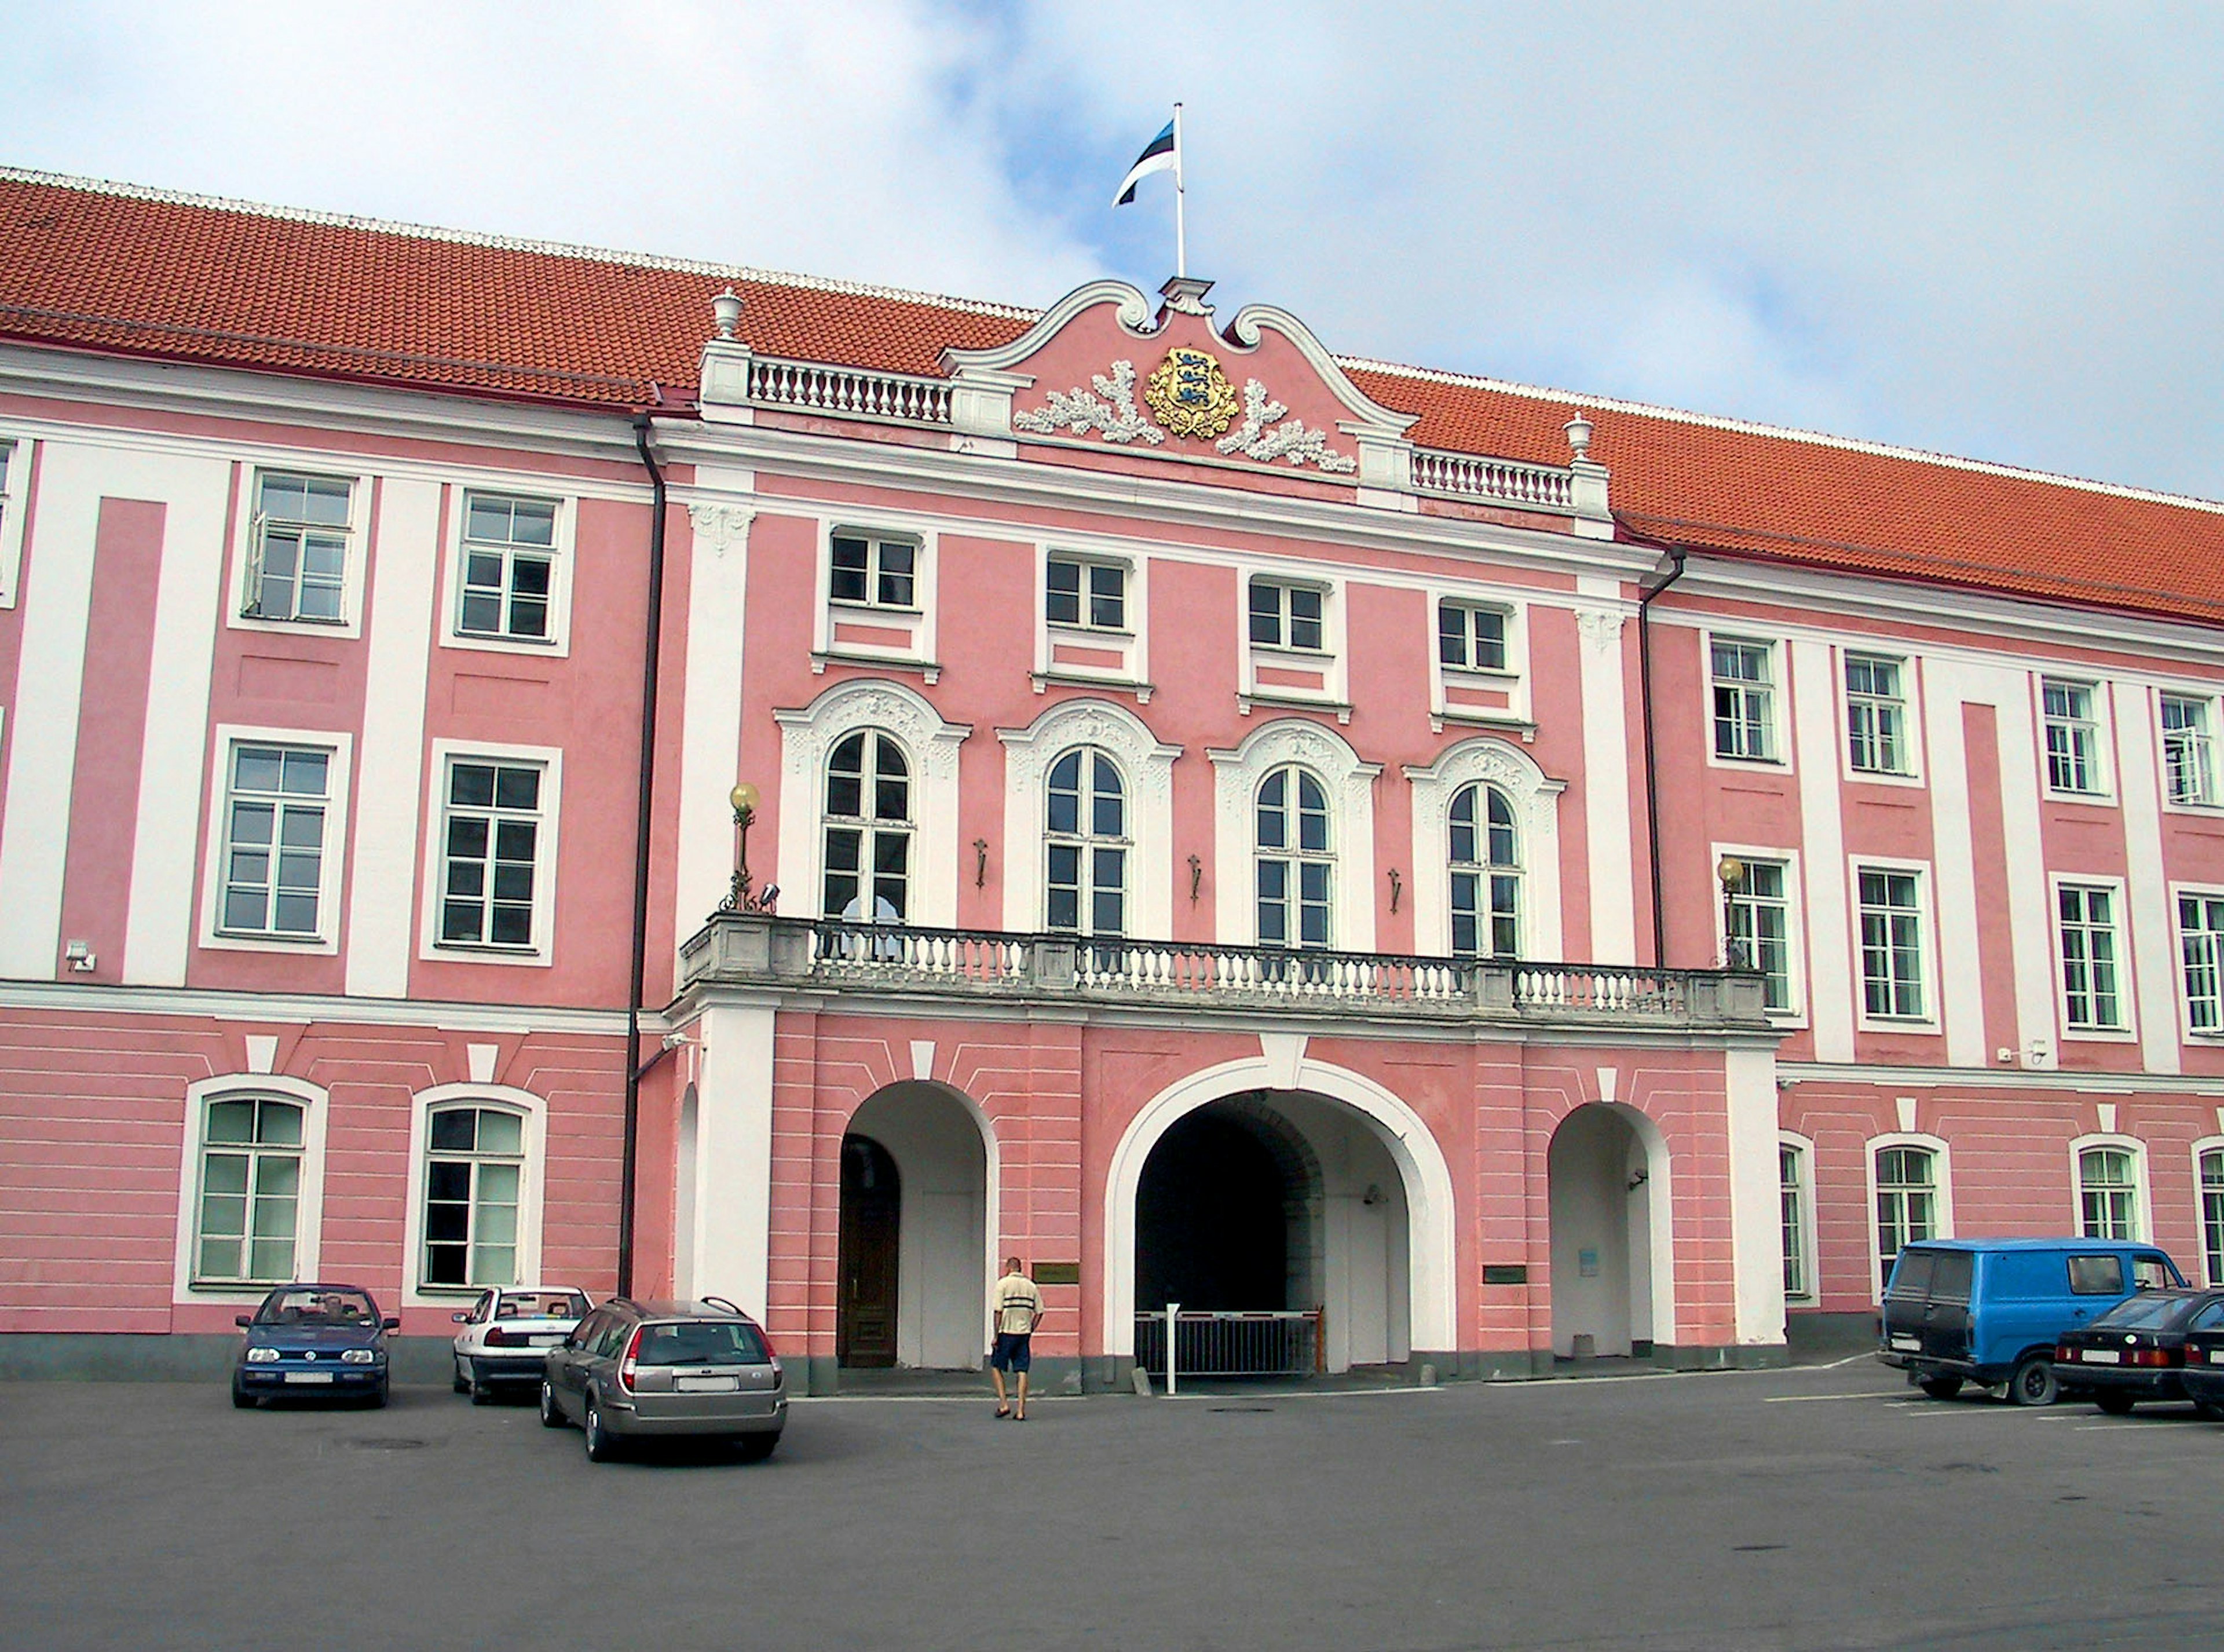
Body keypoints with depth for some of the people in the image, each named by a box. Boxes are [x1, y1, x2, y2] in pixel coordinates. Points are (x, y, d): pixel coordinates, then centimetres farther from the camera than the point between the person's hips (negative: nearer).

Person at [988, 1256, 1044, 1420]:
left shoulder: (1003, 1284, -4)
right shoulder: (1031, 1286, 9)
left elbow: (999, 1311, -10)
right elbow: (1039, 1312, 7)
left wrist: (996, 1335, -8)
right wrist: (1030, 1330, 14)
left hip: (1006, 1332, -4)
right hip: (1024, 1333, 4)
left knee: (996, 1367, 11)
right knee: (1022, 1372, 4)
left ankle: (1004, 1404, 1)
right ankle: (1021, 1411, 1)